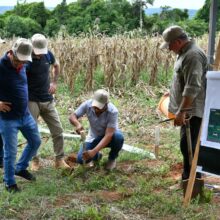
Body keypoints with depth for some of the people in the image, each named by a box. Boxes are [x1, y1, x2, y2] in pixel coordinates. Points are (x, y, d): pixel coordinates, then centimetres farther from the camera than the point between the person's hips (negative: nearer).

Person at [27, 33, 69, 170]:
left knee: (58, 130, 3)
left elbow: (56, 66, 20)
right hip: (31, 101, -4)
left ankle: (60, 160, 14)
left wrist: (54, 82, 9)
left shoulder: (48, 54, -3)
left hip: (48, 100, 4)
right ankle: (35, 160, 17)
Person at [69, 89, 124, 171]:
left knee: (118, 137, -37)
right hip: (94, 137, 2)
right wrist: (78, 124, -43)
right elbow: (72, 116, -18)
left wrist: (94, 151, -48)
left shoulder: (113, 111, -33)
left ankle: (112, 159, -4)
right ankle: (97, 156, 17)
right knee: (81, 159, -19)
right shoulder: (88, 104, -24)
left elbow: (108, 135, -38)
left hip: (109, 135, -2)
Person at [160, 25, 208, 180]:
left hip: (192, 110, -10)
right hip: (188, 109, 10)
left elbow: (192, 88, -28)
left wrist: (181, 111, -29)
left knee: (188, 145, -8)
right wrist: (173, 94, 29)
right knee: (188, 145, 16)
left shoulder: (193, 55, -21)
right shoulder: (185, 52, 12)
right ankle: (189, 178, 26)